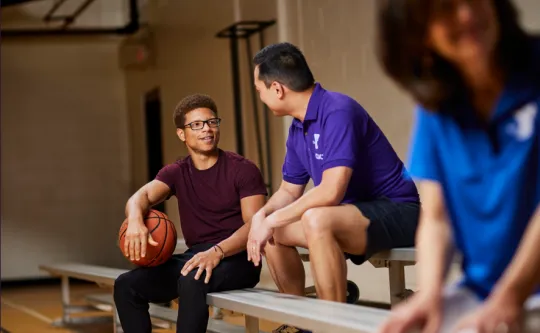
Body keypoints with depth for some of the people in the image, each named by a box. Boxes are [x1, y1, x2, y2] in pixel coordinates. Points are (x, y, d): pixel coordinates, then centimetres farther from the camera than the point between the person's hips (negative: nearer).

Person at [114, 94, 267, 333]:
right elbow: (142, 195, -9)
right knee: (126, 284, -11)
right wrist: (135, 221, -34)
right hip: (196, 257, 6)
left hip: (237, 258, -5)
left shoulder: (243, 169, -3)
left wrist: (217, 252, -30)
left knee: (192, 281, -36)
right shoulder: (176, 173, 11)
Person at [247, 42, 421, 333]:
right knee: (269, 230, 6)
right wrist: (262, 215, -6)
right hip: (357, 213, 10)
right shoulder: (298, 129, 7)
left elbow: (331, 191, -30)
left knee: (316, 219, -34)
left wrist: (272, 220, -22)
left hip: (397, 213, -10)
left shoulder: (338, 112, -22)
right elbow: (289, 190, 15)